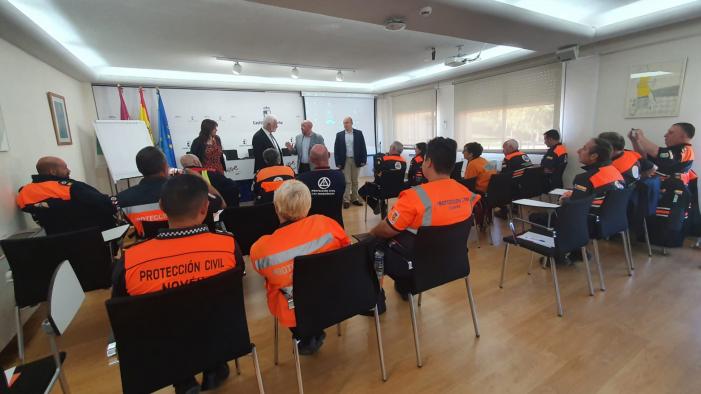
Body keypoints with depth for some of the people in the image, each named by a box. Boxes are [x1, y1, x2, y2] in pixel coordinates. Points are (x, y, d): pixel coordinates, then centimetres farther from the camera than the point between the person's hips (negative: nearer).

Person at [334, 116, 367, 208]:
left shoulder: (358, 133, 2)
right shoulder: (339, 135, 2)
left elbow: (363, 147, 1)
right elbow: (336, 149, 1)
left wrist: (363, 160, -6)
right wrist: (338, 162, -6)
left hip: (356, 160, 1)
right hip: (345, 161, -1)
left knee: (355, 181, 9)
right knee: (346, 181, -1)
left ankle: (355, 199, 18)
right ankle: (346, 200, 3)